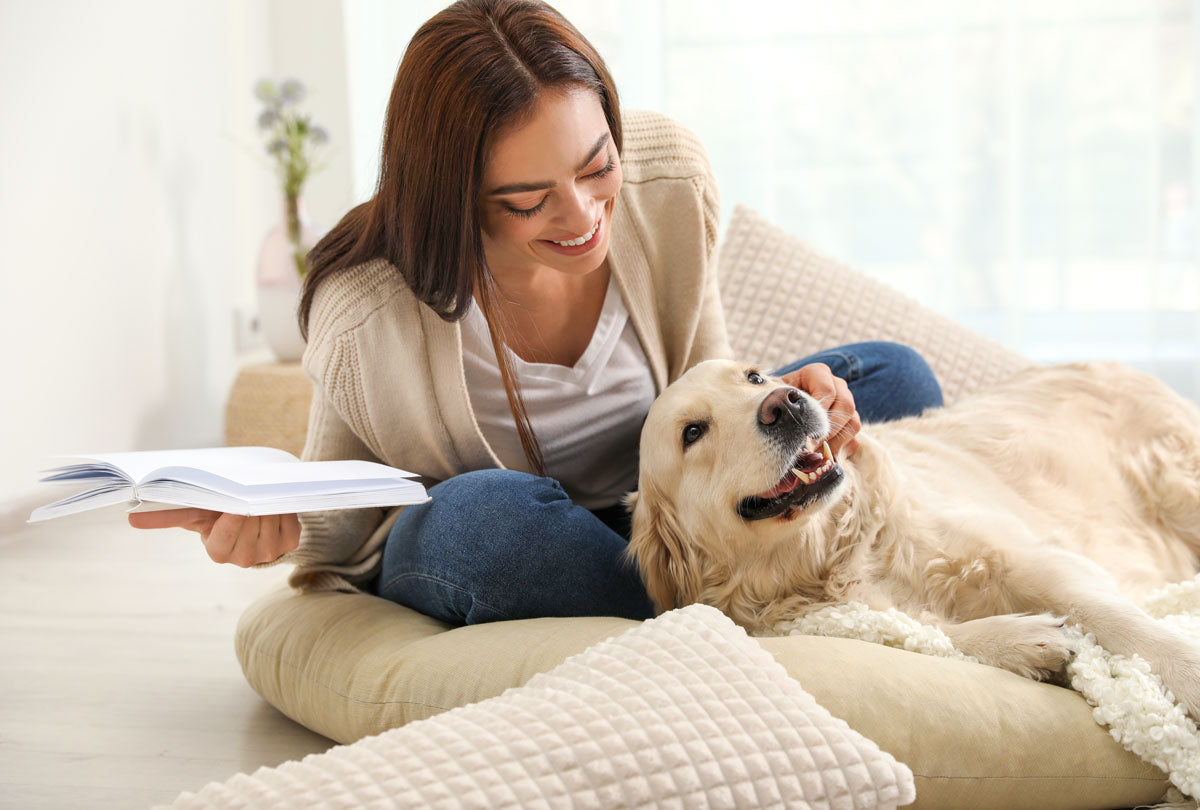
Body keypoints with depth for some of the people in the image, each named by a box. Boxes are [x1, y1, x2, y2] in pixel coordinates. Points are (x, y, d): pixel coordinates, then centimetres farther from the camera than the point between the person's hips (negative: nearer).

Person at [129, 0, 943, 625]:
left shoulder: (670, 179, -19)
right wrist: (273, 522, -38)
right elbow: (339, 524, -14)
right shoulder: (367, 316, -30)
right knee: (484, 513, -41)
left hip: (646, 519, 4)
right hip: (472, 560, -3)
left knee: (893, 379, -9)